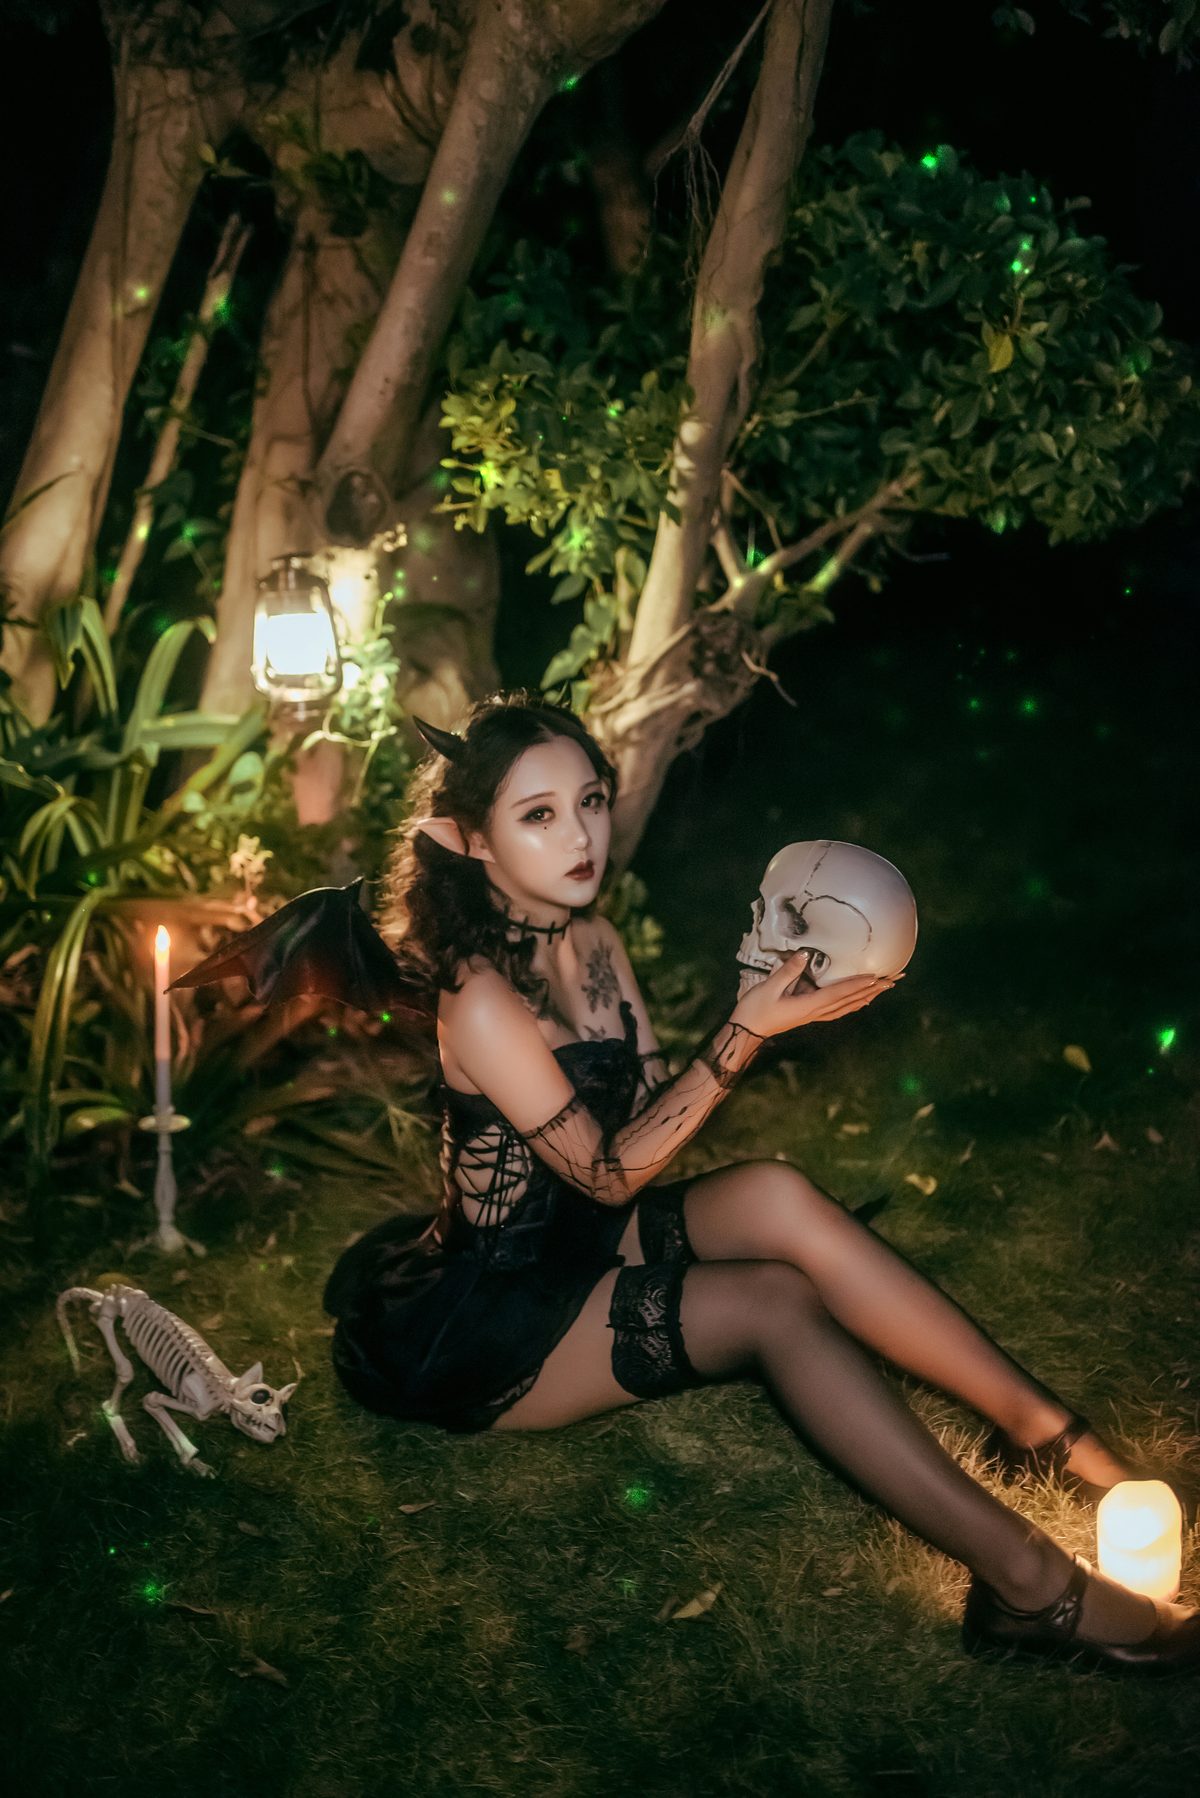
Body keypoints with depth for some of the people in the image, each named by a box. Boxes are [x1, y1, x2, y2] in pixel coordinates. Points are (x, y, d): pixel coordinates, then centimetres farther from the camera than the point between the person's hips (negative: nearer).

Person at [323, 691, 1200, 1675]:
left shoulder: (593, 940, 1)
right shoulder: (480, 1001, -24)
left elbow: (653, 1109, 1)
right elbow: (609, 1172, -20)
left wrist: (769, 998, -13)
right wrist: (748, 1032, -26)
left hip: (581, 1245, 7)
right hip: (484, 1324, -7)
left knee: (775, 1198, -22)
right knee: (773, 1303, -25)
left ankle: (1048, 1432, -19)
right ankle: (1032, 1581, -24)